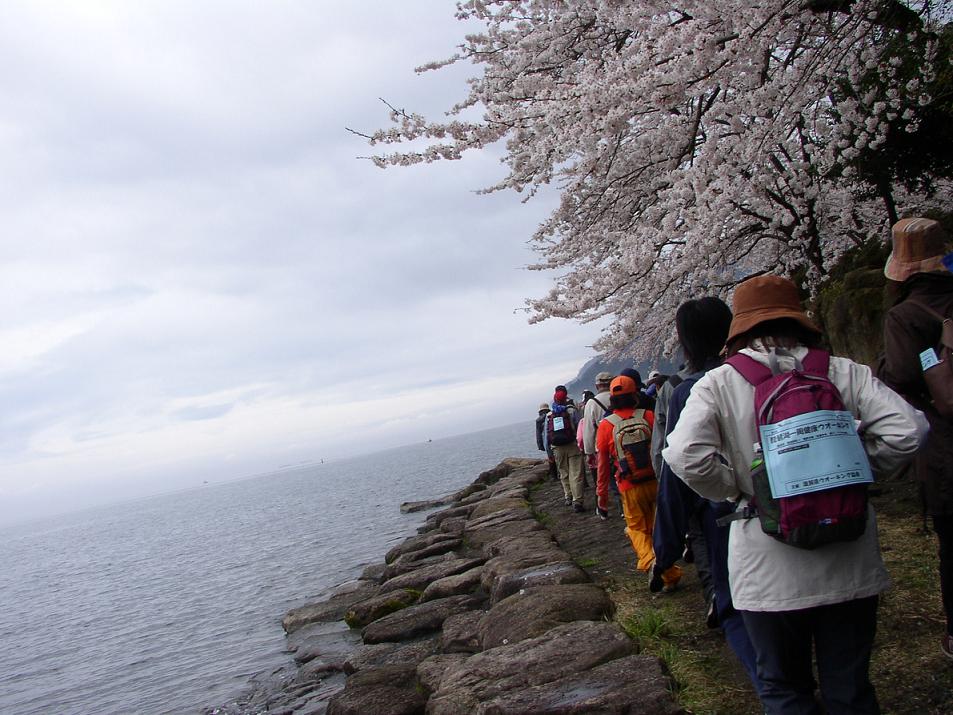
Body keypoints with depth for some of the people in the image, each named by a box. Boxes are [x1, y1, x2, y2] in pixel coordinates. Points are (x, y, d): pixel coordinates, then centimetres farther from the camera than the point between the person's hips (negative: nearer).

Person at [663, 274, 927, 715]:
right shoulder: (842, 372, -2)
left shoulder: (718, 384, -8)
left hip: (768, 571, -2)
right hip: (847, 563, 2)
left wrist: (738, 491, -3)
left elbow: (685, 454, -20)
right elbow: (908, 430, -9)